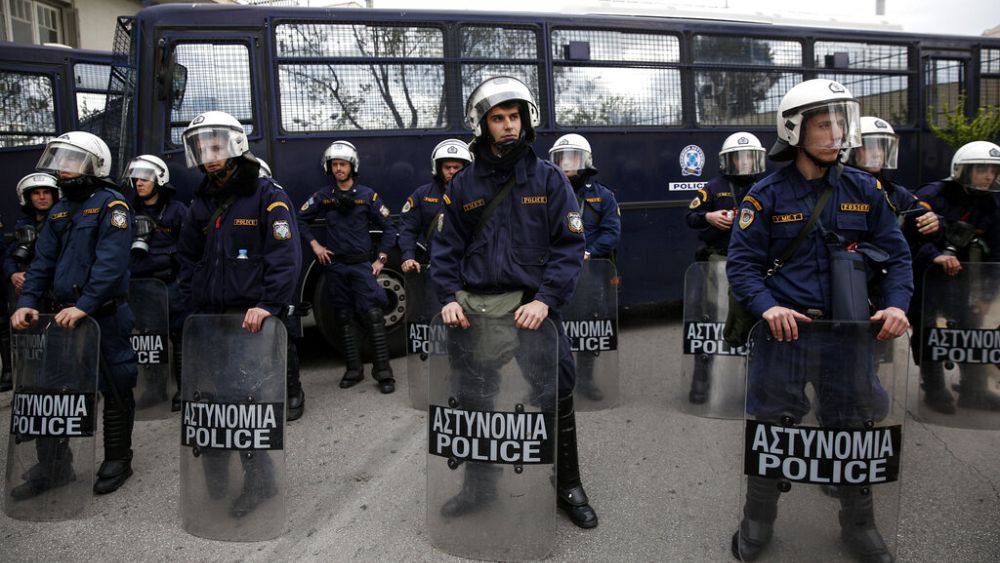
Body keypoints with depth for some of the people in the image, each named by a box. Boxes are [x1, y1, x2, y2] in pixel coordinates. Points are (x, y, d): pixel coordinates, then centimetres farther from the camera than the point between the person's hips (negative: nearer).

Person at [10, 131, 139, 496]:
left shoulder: (111, 206, -9)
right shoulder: (60, 210, 15)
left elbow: (110, 263, -20)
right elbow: (43, 261, 12)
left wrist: (84, 306, -26)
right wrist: (27, 301, -2)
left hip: (105, 315, -8)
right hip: (64, 315, 8)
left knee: (115, 391, 4)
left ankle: (117, 462, 18)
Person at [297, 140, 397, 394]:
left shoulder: (367, 195, 1)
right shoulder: (322, 196, 6)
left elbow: (388, 228, 4)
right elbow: (301, 220, 15)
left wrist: (381, 259, -2)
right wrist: (315, 245, 3)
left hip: (361, 265, -2)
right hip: (334, 266, 3)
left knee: (374, 316, -11)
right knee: (344, 320, 8)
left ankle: (383, 371, -7)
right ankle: (354, 370, 18)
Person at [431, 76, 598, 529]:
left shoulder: (550, 179, 0)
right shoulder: (464, 185, 6)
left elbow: (569, 247, -6)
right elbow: (446, 248, 7)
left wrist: (545, 300, -17)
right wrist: (450, 298, -8)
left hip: (532, 304, -2)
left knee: (556, 396, 6)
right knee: (475, 399, 13)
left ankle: (568, 486, 26)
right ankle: (478, 485, 33)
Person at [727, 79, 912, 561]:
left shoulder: (864, 190, 5)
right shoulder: (766, 194, -3)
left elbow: (897, 253, 8)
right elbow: (741, 262, -6)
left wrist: (897, 304, -8)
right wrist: (767, 306, -21)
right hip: (784, 325, -2)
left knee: (853, 429, 14)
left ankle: (858, 524, 36)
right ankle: (757, 521, 28)